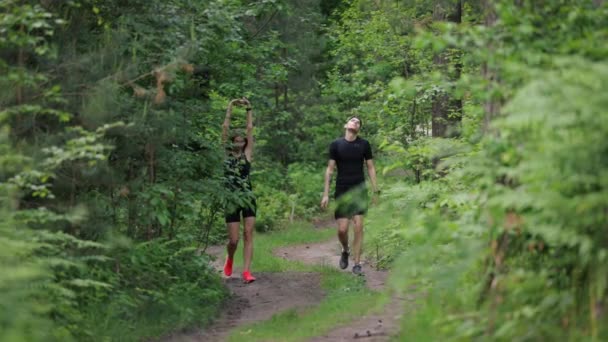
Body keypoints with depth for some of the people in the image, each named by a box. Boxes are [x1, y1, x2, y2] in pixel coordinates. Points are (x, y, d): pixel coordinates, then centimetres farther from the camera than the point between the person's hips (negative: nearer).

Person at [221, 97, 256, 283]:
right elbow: (225, 128, 4)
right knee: (233, 239, -1)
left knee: (248, 235, -6)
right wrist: (230, 108, 5)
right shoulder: (227, 154, 6)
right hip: (232, 200, 0)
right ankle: (229, 259, 31)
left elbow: (250, 129, 5)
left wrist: (249, 109, 3)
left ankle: (246, 271, -8)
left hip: (248, 198, 1)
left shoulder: (247, 154, 7)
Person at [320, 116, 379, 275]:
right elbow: (330, 169, 3)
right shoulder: (336, 145, 1)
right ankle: (345, 251, 27)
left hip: (359, 190, 0)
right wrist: (326, 194, -1)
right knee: (342, 229, -5)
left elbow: (371, 168, 7)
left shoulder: (364, 144, 3)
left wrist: (376, 191, 1)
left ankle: (357, 264, -1)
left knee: (358, 227, -7)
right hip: (342, 191, 0)